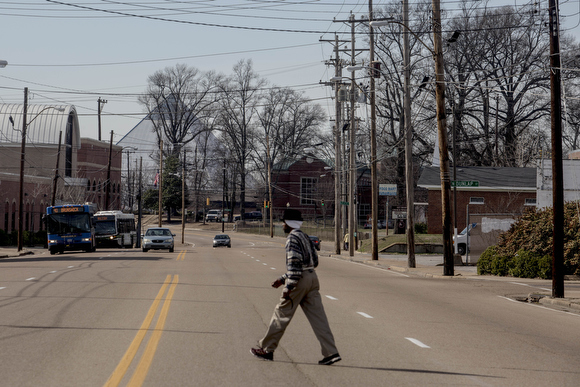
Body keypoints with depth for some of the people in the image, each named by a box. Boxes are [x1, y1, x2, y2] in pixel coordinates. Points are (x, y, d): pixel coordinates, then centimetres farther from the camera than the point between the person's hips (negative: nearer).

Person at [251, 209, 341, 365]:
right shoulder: (304, 236, 19)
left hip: (300, 281, -8)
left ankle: (266, 349, 15)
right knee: (317, 316, 2)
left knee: (281, 314, 4)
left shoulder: (292, 238, -11)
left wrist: (288, 287, -21)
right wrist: (283, 279, 25)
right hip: (312, 277, 8)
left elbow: (294, 263, -22)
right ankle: (331, 353, -5)